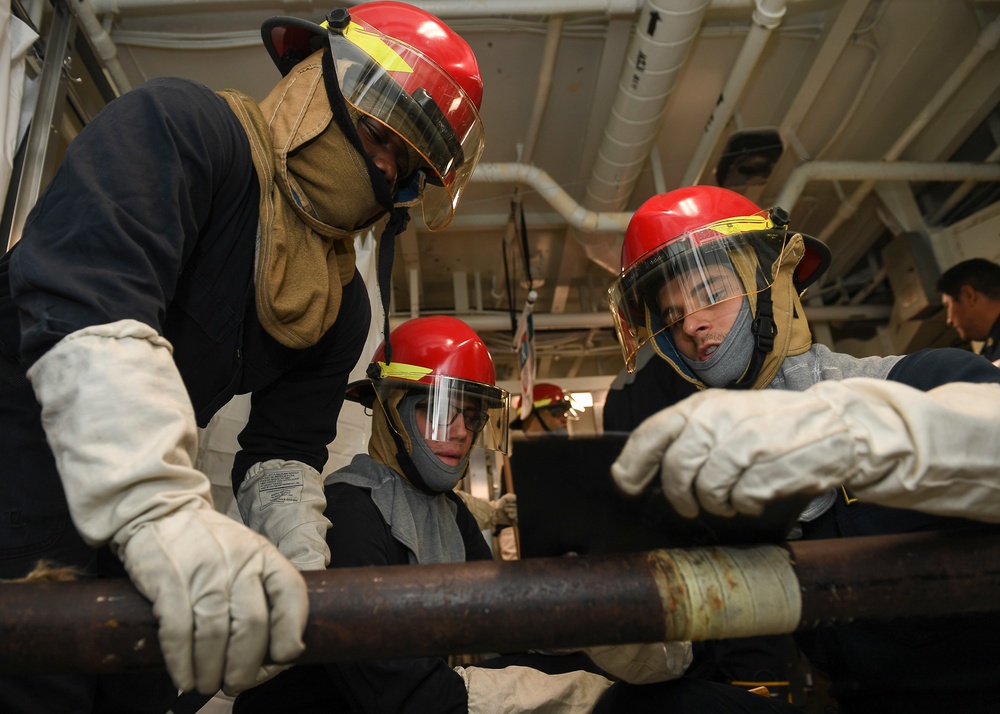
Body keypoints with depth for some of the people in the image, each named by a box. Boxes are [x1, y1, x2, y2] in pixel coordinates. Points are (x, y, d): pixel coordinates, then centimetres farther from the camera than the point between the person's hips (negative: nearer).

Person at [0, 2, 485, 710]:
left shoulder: (342, 303, 6)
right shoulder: (182, 126, -14)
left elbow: (286, 448, 6)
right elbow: (83, 299, -31)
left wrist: (300, 566, -12)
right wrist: (157, 508, -43)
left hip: (126, 500, 7)